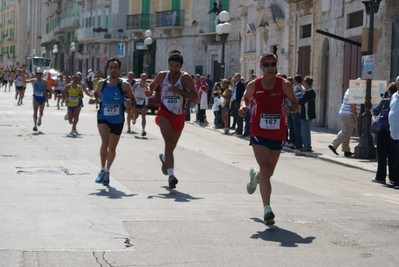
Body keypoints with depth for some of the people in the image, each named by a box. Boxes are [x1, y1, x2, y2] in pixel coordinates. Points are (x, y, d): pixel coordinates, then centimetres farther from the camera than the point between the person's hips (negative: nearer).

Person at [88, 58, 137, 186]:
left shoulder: (124, 85, -9)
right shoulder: (101, 83, -2)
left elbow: (133, 100, -2)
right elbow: (96, 93, 17)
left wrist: (130, 103, -24)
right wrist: (94, 99, -6)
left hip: (117, 121, 0)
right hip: (103, 119, 0)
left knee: (112, 148, 13)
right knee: (105, 141, -25)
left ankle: (107, 171, 36)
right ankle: (103, 170, -14)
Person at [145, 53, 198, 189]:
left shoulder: (185, 77, -9)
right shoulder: (162, 75, 0)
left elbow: (195, 95, -18)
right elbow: (152, 86, 16)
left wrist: (178, 91, -27)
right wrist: (149, 91, -8)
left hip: (179, 116, 1)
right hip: (164, 113, -1)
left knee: (171, 146, 17)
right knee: (169, 143, -22)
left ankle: (164, 157, 53)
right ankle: (171, 175, -26)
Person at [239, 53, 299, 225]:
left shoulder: (284, 85, -4)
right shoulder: (253, 85, -1)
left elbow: (296, 104, 1)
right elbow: (246, 98, 16)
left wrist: (290, 109, -21)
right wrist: (243, 106, -7)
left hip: (278, 134, 2)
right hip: (259, 133, -2)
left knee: (269, 172, 15)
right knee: (265, 168, -18)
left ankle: (255, 176, 53)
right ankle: (267, 209, -15)